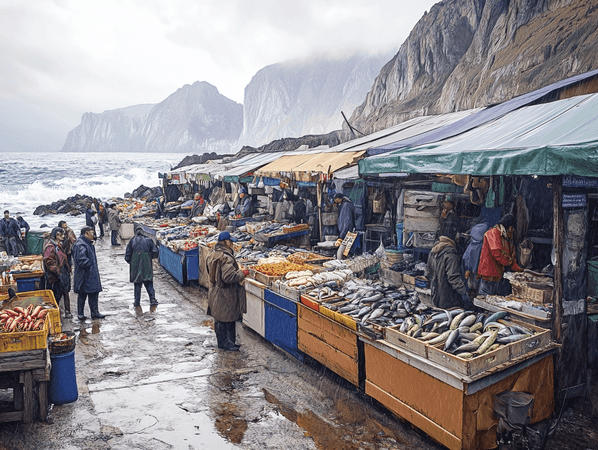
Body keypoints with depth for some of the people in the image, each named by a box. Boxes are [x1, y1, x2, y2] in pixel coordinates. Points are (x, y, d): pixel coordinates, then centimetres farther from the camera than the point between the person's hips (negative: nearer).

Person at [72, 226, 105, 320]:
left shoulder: (89, 243, 17)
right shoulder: (80, 245, -17)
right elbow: (81, 259, -25)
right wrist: (90, 264, -14)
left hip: (92, 275, 10)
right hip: (84, 275, -9)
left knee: (94, 293, 10)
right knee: (82, 294, 1)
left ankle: (95, 312, 15)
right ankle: (80, 313, 11)